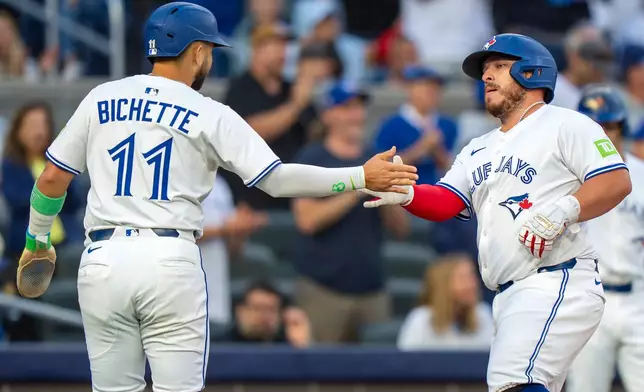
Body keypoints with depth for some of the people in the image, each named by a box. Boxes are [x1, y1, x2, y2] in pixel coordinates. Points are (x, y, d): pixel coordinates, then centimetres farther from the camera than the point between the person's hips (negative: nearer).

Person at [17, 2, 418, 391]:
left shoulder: (101, 99, 10)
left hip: (103, 260, 3)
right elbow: (277, 180, -5)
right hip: (171, 261, -3)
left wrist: (37, 241, 28)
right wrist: (361, 178, 0)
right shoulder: (210, 115, 0)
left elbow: (52, 178, 12)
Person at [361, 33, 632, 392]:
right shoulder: (479, 150, 25)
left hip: (558, 286, -8)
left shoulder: (565, 126, 1)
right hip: (511, 296, 9)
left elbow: (617, 181, -10)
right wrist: (404, 194, -9)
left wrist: (562, 209, -24)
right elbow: (443, 202, 12)